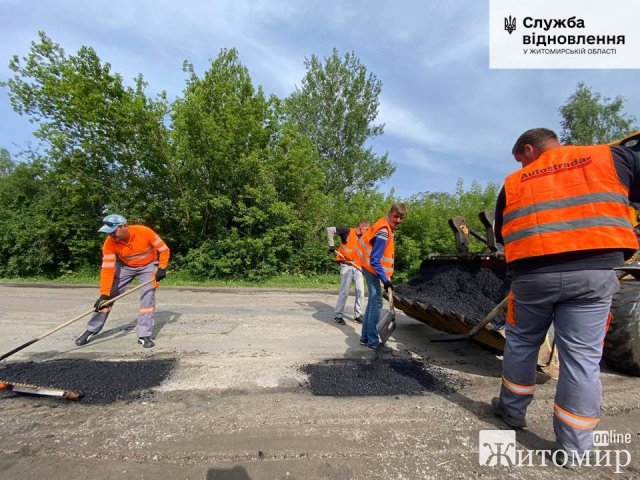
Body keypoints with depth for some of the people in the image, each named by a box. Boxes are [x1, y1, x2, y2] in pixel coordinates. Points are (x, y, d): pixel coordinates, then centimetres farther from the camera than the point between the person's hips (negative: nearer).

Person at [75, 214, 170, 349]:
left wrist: (162, 268, -23)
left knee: (148, 296, -15)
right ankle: (91, 330, 18)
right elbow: (107, 269, -24)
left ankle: (144, 335, -7)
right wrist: (104, 294, -30)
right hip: (125, 266, 2)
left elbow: (164, 249, -17)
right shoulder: (109, 243, -24)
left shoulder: (145, 232, -31)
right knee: (108, 297, -2)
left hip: (148, 266, -2)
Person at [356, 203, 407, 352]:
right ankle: (373, 342, 0)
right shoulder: (383, 232, -25)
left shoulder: (386, 226, 5)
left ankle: (365, 337, 23)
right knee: (376, 303, -8)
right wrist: (385, 280, -24)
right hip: (372, 268, -10)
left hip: (371, 267, 11)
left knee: (373, 301, 15)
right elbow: (375, 260, -26)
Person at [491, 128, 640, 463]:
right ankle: (574, 447, 17)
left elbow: (501, 234, 16)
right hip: (594, 272, 0)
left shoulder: (513, 183, 13)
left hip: (532, 274, 0)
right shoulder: (610, 156, 12)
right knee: (582, 357, 7)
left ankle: (512, 410, 33)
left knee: (520, 343, 18)